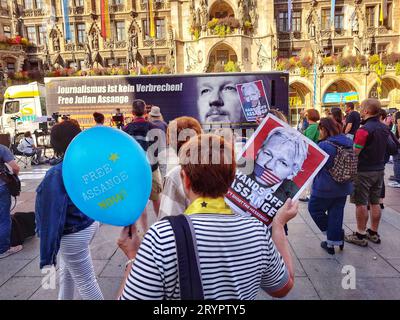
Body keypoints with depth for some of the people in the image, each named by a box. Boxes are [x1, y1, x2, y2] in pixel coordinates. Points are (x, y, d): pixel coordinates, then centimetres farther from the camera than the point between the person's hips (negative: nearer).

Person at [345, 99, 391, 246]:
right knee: (375, 202, 14)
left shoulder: (364, 130, -19)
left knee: (361, 203, 1)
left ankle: (360, 235, 9)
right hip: (379, 169, 8)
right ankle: (374, 233, 25)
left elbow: (355, 153, -19)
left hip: (364, 171, -8)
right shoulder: (384, 128, 6)